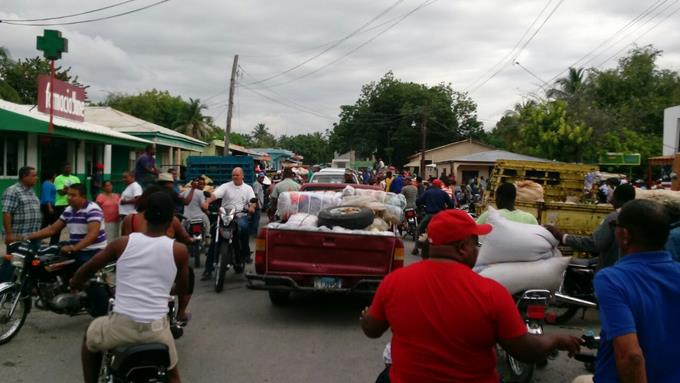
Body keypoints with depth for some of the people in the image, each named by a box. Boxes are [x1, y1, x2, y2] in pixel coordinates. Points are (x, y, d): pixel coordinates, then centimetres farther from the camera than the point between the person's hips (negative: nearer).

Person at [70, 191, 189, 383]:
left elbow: (86, 270, 15)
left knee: (89, 338, 34)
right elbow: (182, 289, 13)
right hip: (156, 330, 0)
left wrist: (75, 284, 38)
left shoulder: (122, 243, 0)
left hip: (121, 326, 0)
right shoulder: (179, 250, -3)